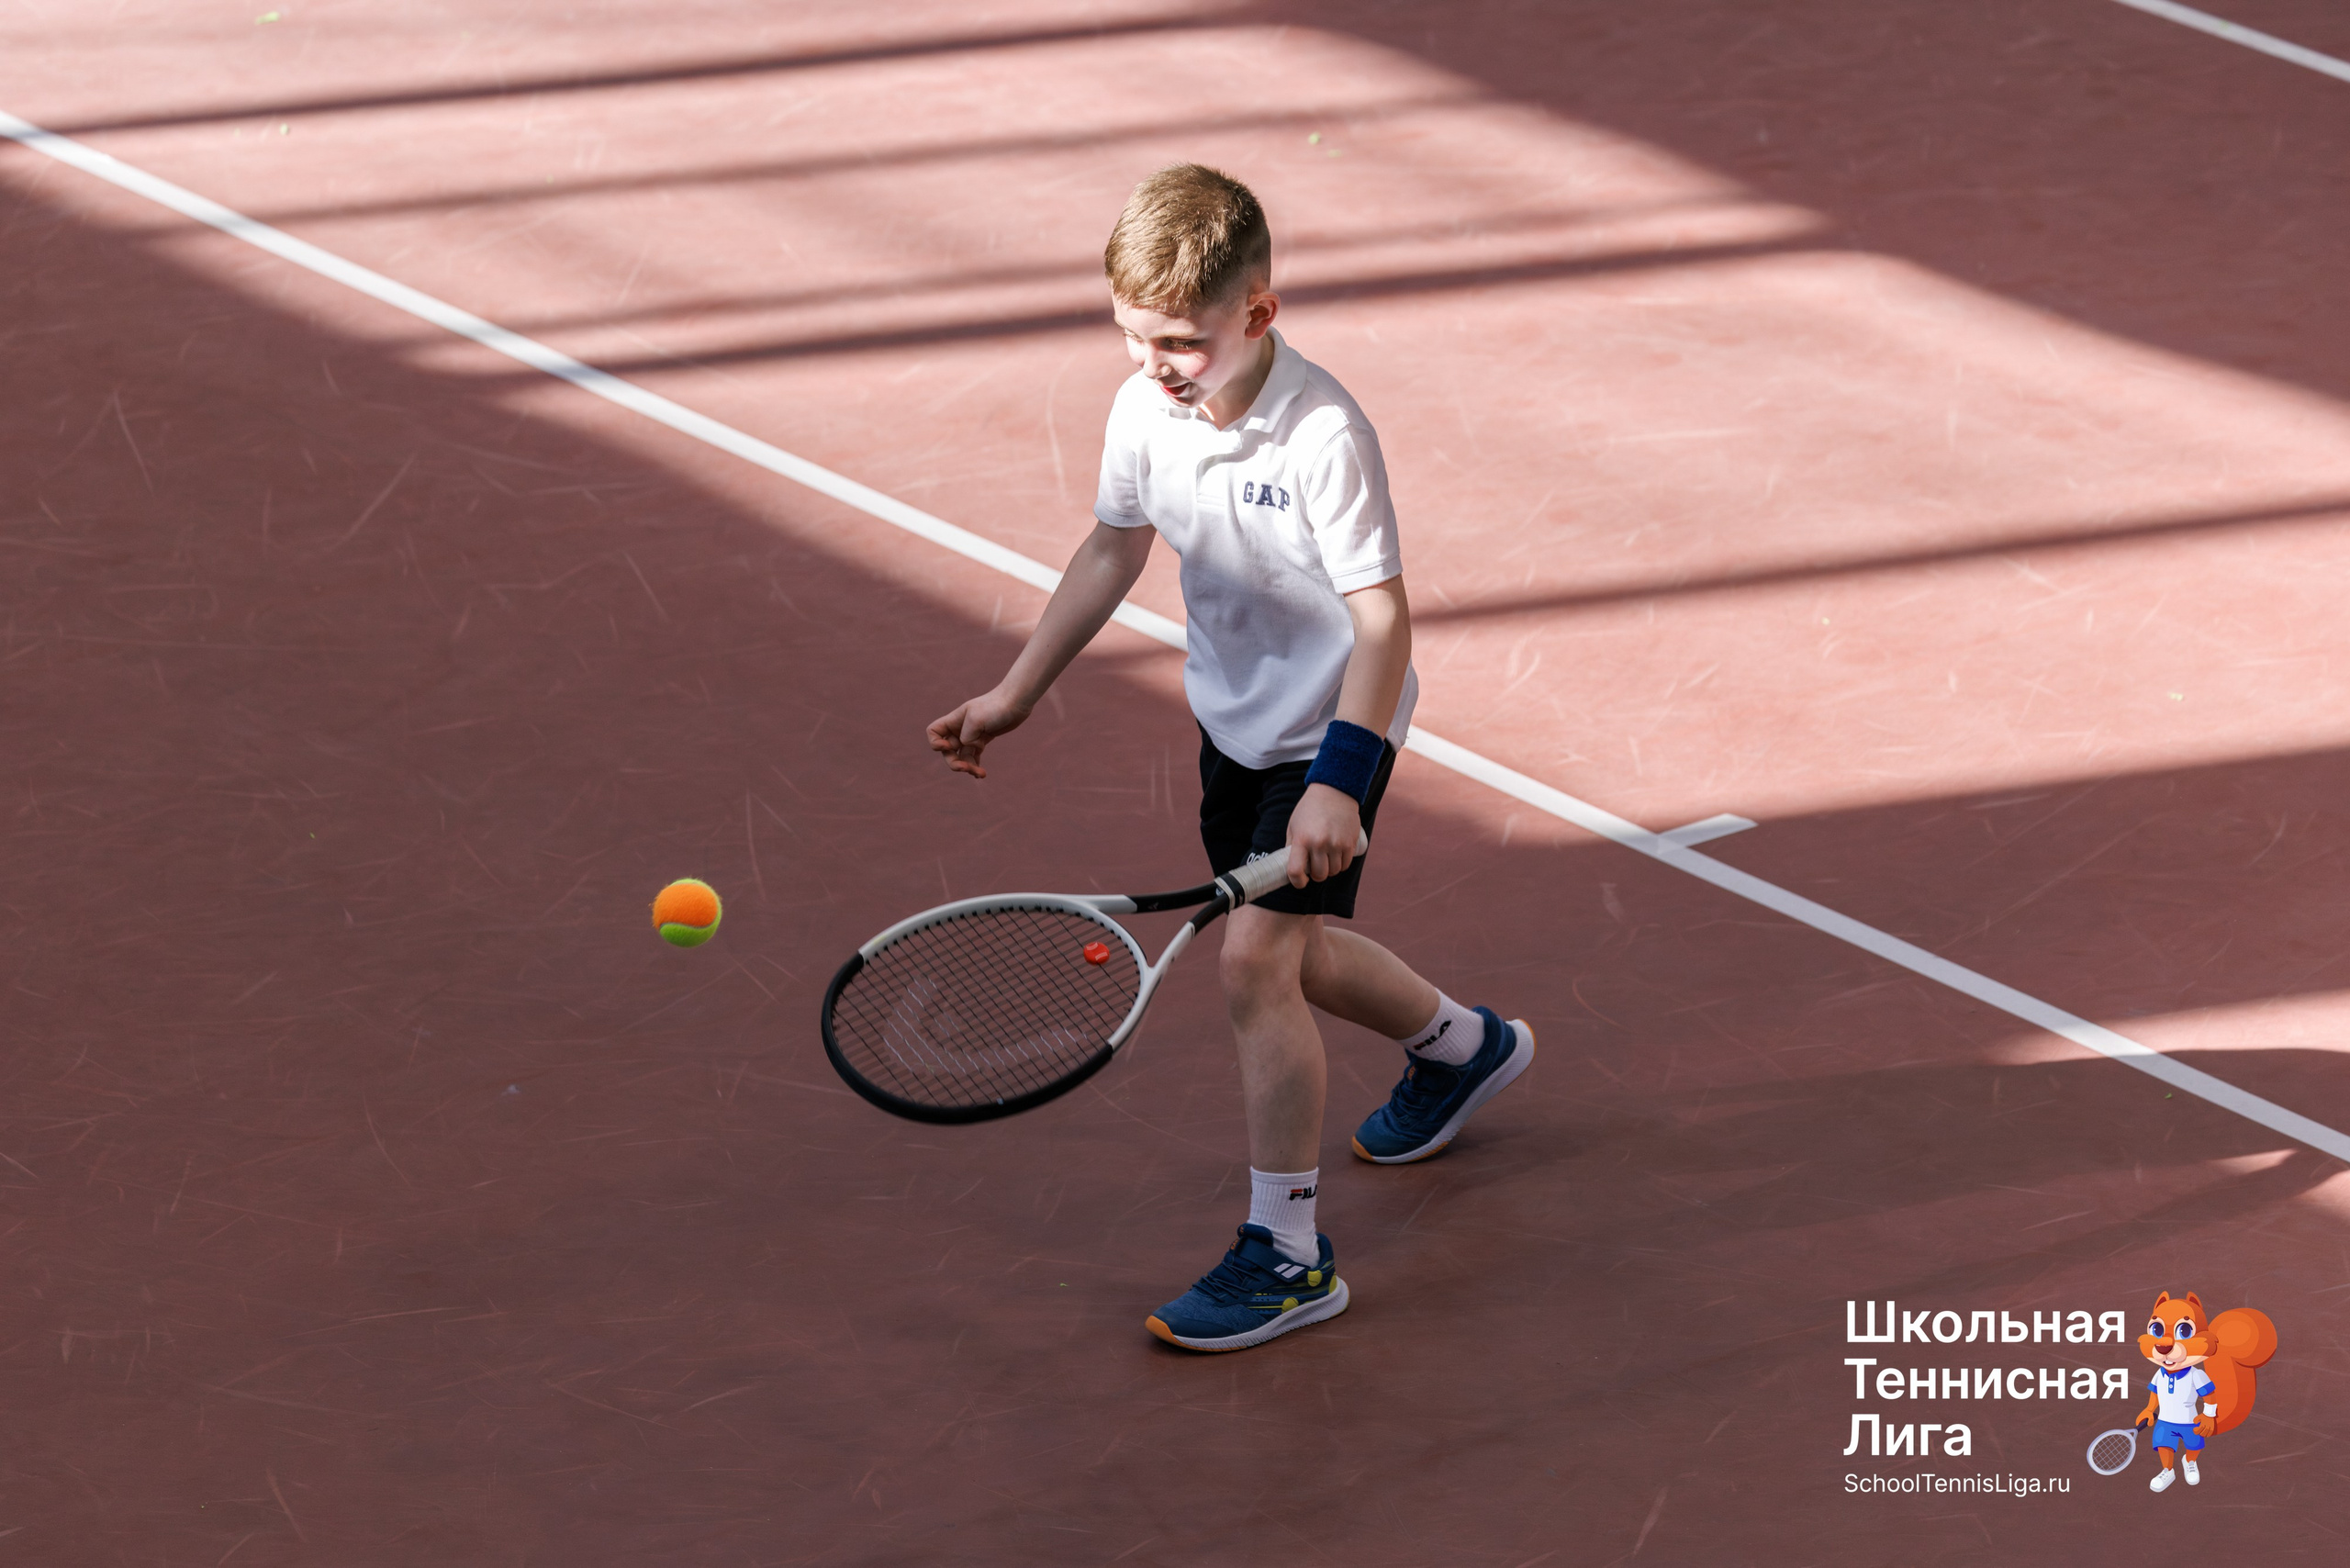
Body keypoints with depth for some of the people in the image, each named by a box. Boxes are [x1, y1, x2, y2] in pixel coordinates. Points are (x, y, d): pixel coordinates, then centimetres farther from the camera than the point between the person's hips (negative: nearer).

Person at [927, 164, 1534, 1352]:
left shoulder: (1322, 436, -29)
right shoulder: (1144, 410, -10)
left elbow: (1383, 618, -26)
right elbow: (1113, 553, 6)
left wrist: (1338, 782, -32)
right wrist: (1015, 694, 8)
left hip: (1330, 728, -7)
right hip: (1233, 720, 8)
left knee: (1256, 960, -16)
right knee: (1289, 954, 20)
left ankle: (1288, 1253, -5)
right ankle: (1464, 1045, 51)